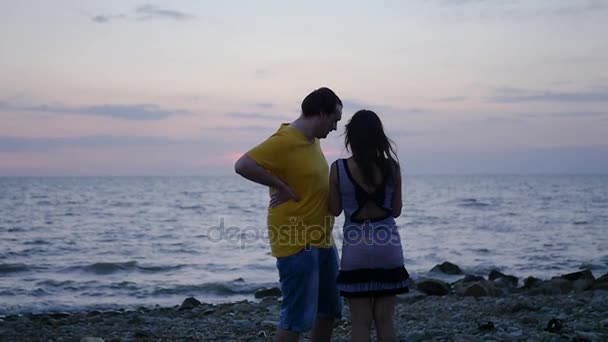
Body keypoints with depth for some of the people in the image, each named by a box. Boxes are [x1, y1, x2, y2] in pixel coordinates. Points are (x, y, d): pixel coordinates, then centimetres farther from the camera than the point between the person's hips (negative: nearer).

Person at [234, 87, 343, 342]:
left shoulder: (313, 139, 10)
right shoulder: (284, 141, -17)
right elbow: (243, 165, -27)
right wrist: (281, 187, -20)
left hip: (322, 240, 10)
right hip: (297, 243, -10)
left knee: (329, 310, 17)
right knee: (297, 318, -7)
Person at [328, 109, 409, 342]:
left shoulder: (339, 168, -7)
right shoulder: (392, 167, -3)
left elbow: (335, 210, 1)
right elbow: (396, 211, 4)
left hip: (355, 247, -1)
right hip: (388, 245, 2)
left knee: (360, 321, 5)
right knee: (385, 320, 9)